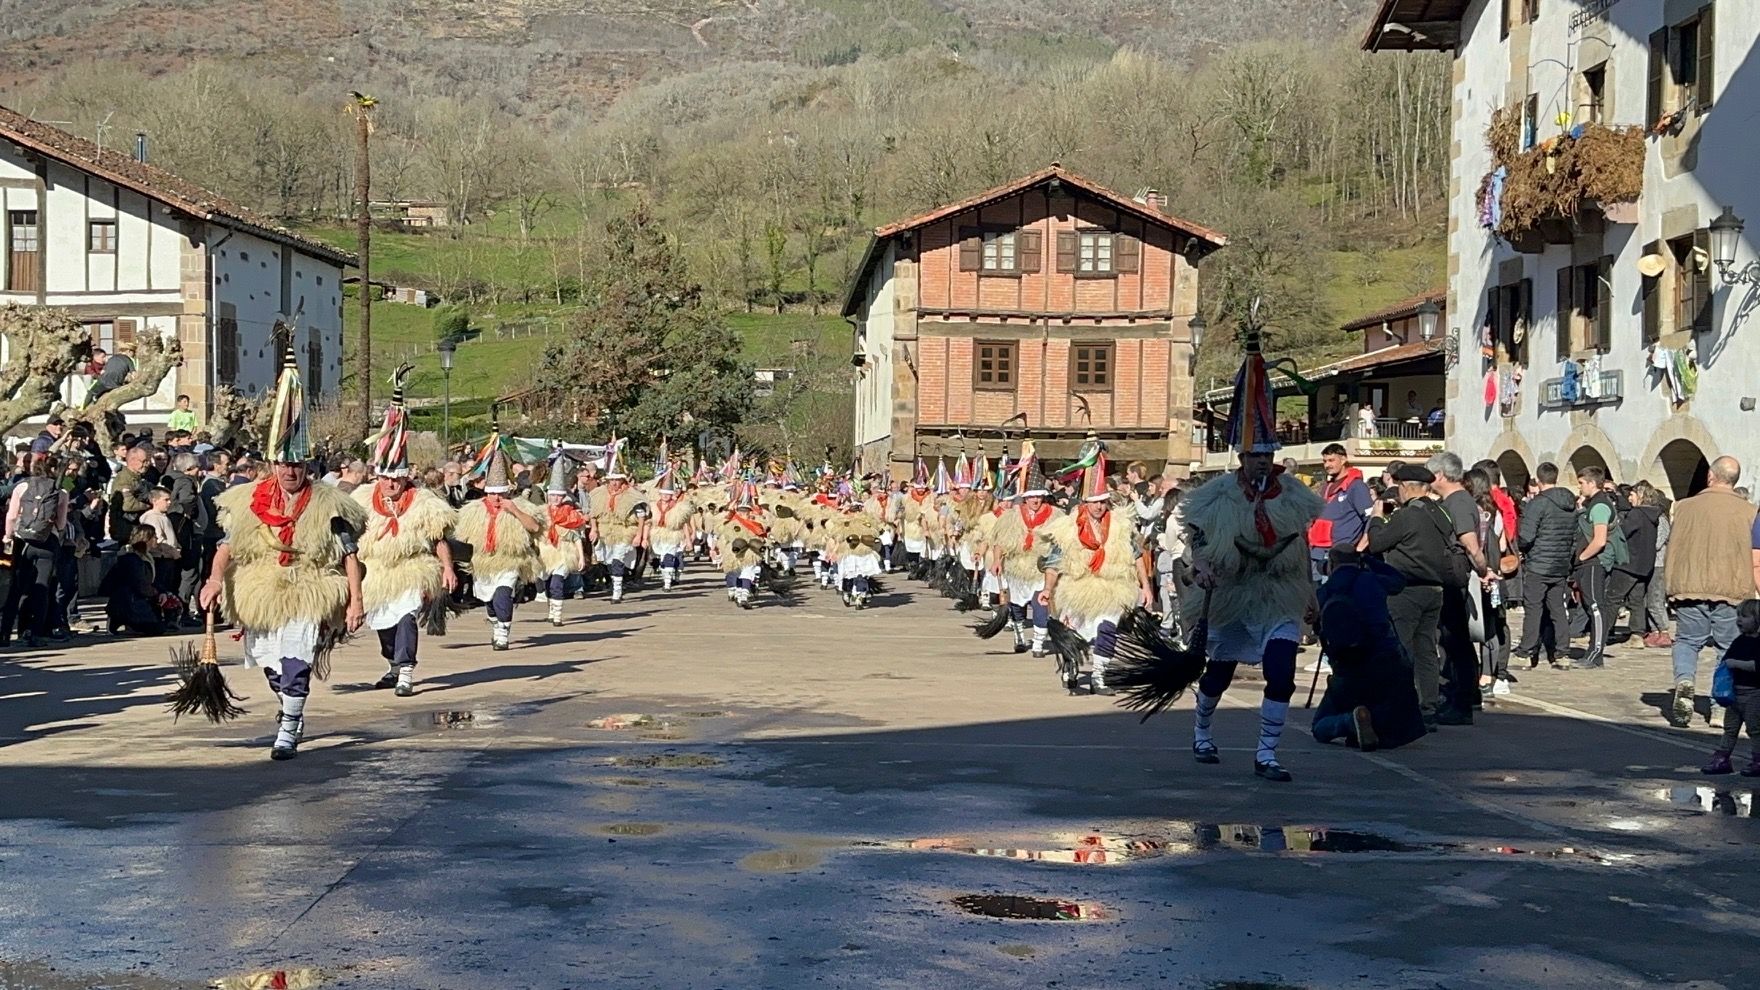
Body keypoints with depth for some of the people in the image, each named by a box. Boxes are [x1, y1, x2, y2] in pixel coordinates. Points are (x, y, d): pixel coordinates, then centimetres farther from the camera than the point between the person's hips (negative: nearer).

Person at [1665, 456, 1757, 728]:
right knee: (1729, 649, 12)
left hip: (1690, 587, 0)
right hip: (1733, 592, 0)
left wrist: (1672, 589, 20)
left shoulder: (1685, 507, 2)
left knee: (1687, 641, 13)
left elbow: (1672, 550, 9)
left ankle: (1684, 682, -13)